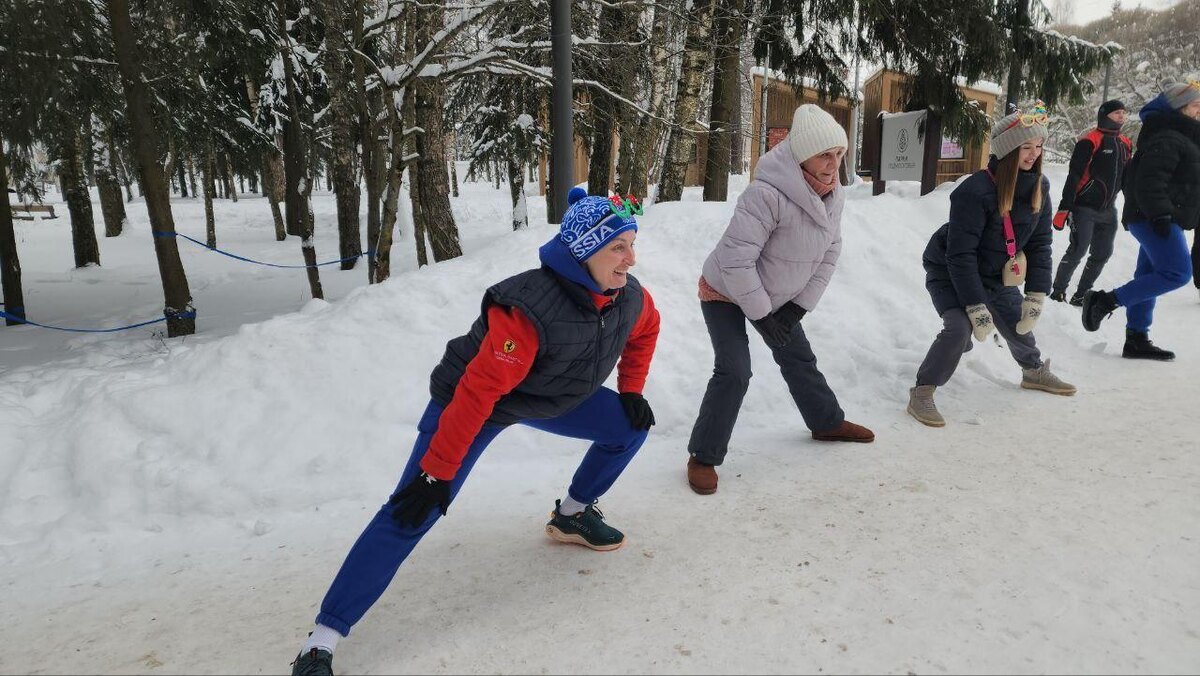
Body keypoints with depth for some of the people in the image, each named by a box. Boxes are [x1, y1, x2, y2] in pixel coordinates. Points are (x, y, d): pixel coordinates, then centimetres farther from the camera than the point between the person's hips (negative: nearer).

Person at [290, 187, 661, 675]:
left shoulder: (628, 296, -15)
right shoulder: (530, 309, -37)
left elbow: (646, 330, 11)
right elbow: (477, 390, -34)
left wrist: (630, 390, 7)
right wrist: (436, 472, -29)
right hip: (468, 401, -7)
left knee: (629, 427, 5)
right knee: (411, 514, -15)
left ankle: (572, 516, 28)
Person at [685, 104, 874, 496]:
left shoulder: (832, 196, -8)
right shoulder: (767, 194, -36)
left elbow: (828, 256, 0)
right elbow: (735, 260, -35)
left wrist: (799, 307, -8)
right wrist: (761, 314, -25)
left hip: (778, 296, 8)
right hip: (725, 294, -8)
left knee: (799, 358, 19)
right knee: (735, 372, -16)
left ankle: (826, 422, 43)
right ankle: (703, 457, -1)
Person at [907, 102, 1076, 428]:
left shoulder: (1039, 187, -10)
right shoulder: (975, 191, -31)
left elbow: (1039, 244, -4)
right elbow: (960, 254, -30)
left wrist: (1036, 296, -9)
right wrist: (976, 306, -29)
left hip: (997, 273, 7)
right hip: (948, 270, -7)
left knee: (1018, 323, 17)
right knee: (960, 327, -25)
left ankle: (1034, 371, 47)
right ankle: (922, 393, -13)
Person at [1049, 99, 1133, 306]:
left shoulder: (1125, 143, 13)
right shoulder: (1090, 141, -11)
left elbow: (1126, 177, 22)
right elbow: (1074, 176, -15)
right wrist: (1064, 208, -20)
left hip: (1108, 211, 8)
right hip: (1085, 208, -8)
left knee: (1102, 254, 7)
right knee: (1078, 250, -14)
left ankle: (1081, 295, 18)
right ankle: (1058, 291, 1)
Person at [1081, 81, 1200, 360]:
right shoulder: (1166, 139, -13)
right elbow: (1150, 180, -24)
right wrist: (1160, 214, -28)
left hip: (1161, 220, 11)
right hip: (1154, 219, -11)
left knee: (1149, 277, 9)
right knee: (1178, 273, -15)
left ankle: (1137, 340, 12)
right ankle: (1105, 300, -15)